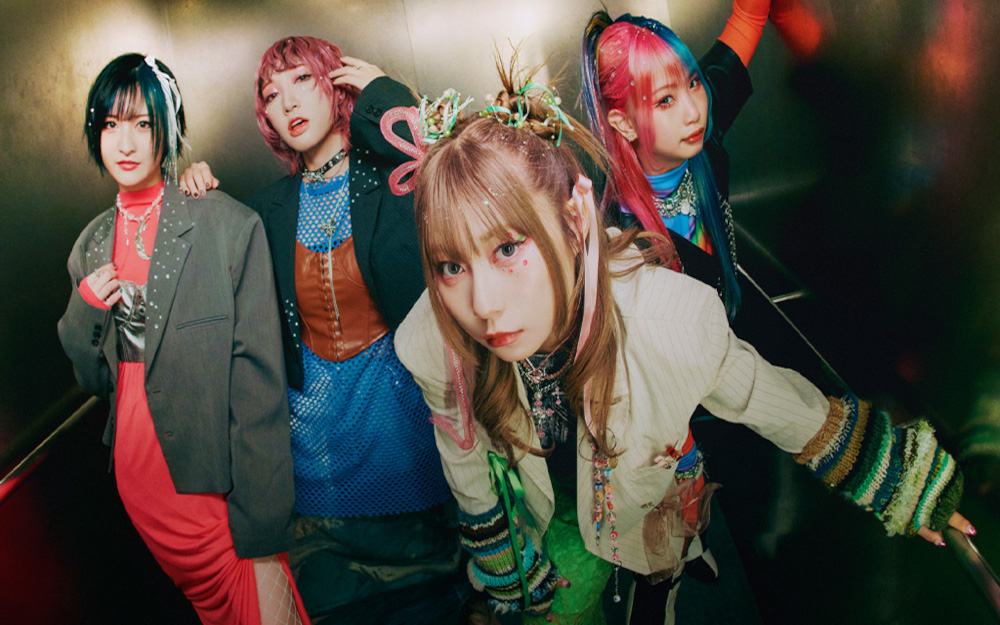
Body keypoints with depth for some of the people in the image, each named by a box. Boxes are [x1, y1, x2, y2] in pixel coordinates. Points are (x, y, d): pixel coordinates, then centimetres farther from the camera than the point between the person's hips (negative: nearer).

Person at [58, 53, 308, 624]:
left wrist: (261, 521, -16)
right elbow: (95, 380, 14)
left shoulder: (229, 225, -10)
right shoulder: (93, 245, 7)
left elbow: (260, 377, -13)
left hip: (217, 480, -5)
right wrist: (85, 312, -7)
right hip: (140, 484, 5)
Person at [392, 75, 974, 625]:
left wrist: (909, 486, -4)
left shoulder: (672, 324, -41)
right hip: (534, 510, 1)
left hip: (642, 509, -1)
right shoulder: (434, 348, -35)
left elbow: (792, 412, -20)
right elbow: (468, 473, -12)